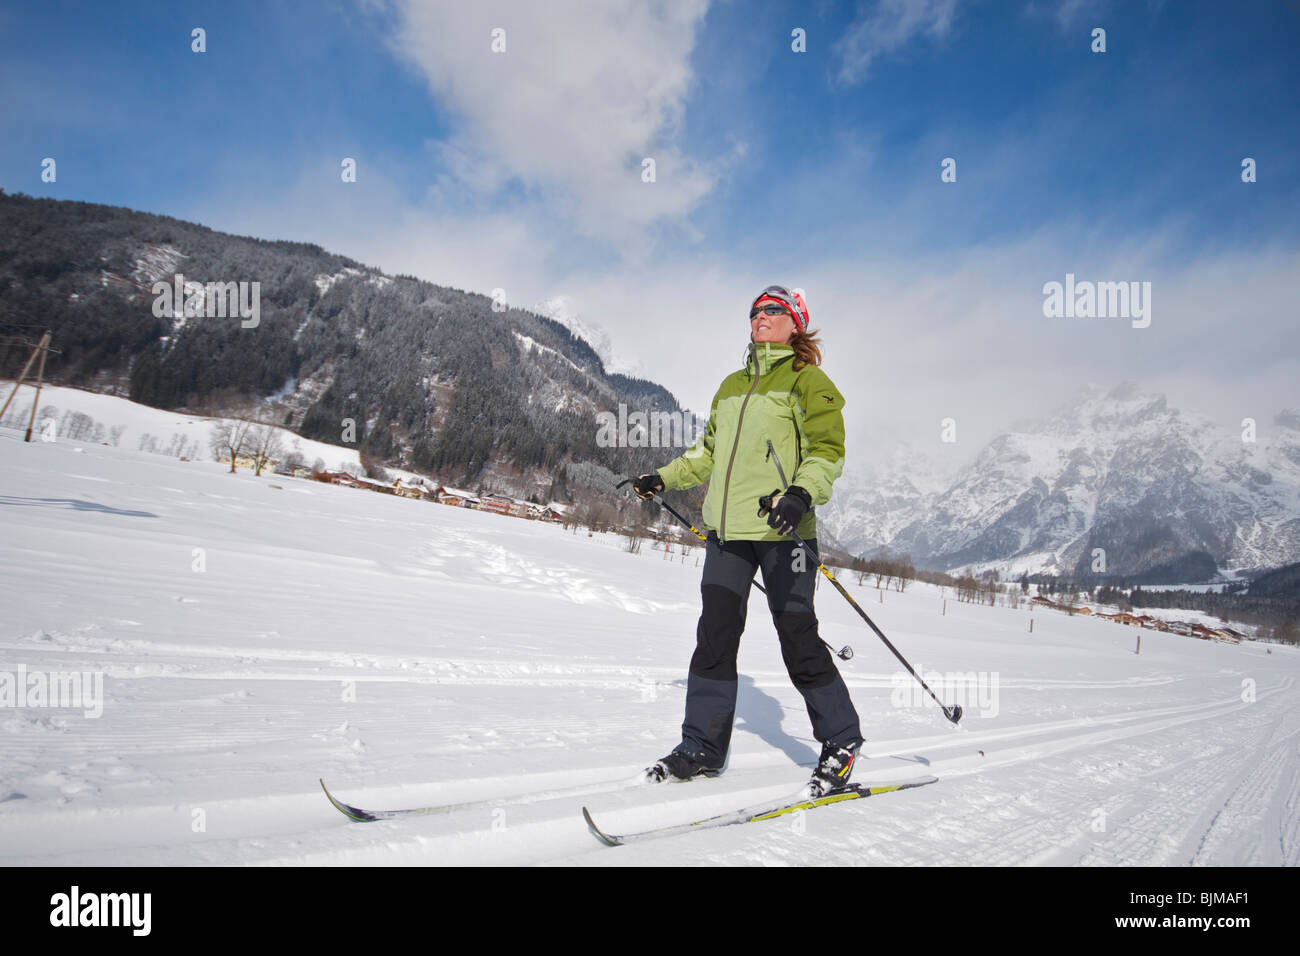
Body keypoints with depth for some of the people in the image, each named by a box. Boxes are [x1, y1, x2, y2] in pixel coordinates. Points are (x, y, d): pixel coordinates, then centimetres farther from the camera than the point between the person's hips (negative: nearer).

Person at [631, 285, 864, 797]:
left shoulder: (807, 381, 1)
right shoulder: (732, 385, 21)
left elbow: (827, 450, -9)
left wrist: (802, 492, -27)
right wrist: (664, 478, 26)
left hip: (782, 528, -6)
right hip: (727, 528, 6)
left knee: (797, 638, -2)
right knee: (714, 634, 3)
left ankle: (841, 740, 17)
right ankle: (702, 745, 13)